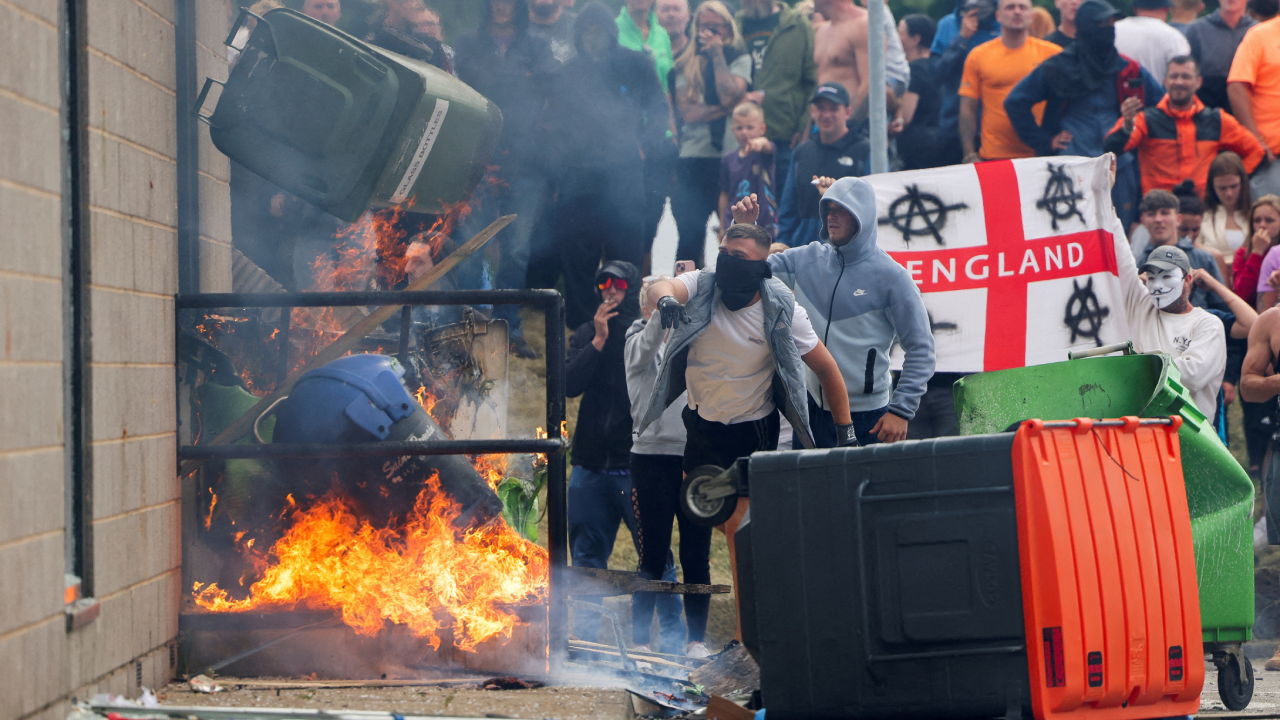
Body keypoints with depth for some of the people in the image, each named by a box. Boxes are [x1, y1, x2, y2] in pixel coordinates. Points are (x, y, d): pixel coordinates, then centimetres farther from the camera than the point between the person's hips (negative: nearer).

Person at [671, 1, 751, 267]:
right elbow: (687, 111, -5)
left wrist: (717, 55, -5)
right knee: (690, 232, -3)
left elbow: (729, 96, -12)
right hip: (694, 157, 1)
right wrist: (728, 107, -10)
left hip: (731, 155, -1)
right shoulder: (685, 64, 9)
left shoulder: (740, 60, 7)